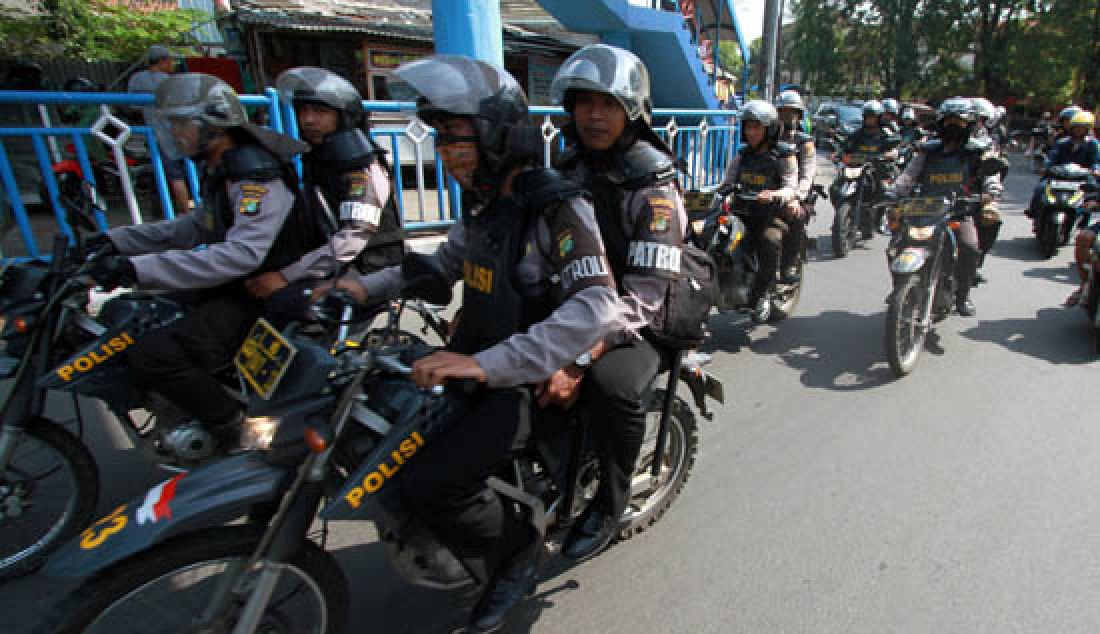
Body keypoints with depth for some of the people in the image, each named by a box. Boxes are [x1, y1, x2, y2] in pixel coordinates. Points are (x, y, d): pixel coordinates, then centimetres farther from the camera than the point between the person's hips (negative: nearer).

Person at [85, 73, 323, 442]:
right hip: (236, 282, 11)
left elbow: (242, 254, -33)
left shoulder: (256, 174, -21)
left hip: (267, 293, -11)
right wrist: (119, 241, 11)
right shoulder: (220, 168, 12)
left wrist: (138, 268, -34)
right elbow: (199, 227, 19)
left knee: (153, 354, -22)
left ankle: (229, 425, -3)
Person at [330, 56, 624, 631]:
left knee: (430, 482, -21)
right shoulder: (482, 204, 8)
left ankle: (514, 553, 9)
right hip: (479, 359, 9)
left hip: (530, 380, -8)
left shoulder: (558, 207, -18)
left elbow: (596, 307, -30)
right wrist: (368, 286, 8)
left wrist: (487, 365, -36)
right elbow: (447, 261, 22)